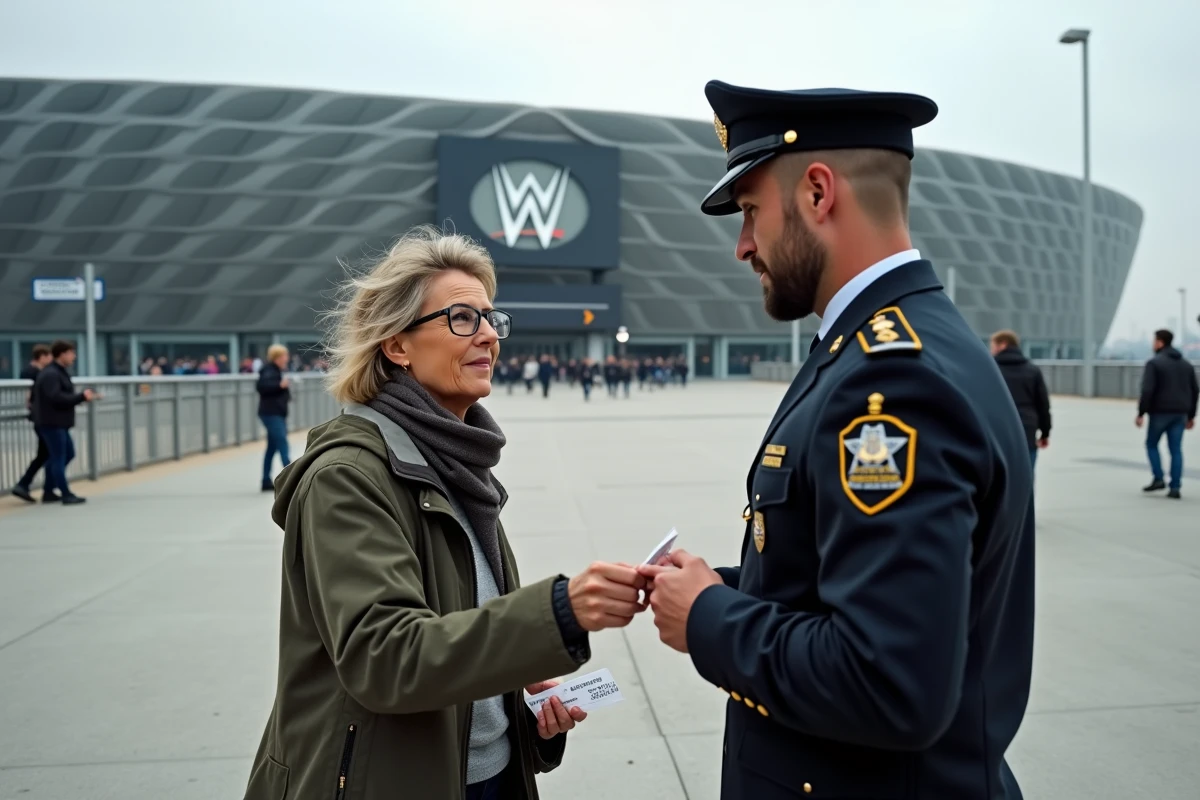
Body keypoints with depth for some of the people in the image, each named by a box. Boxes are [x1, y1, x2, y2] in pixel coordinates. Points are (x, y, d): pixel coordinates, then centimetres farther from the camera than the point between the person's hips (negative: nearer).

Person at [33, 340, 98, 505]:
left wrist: (83, 396, 4)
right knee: (59, 458, -4)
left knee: (68, 454, 16)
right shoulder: (50, 374, -17)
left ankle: (49, 491, 23)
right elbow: (57, 398, -27)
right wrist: (82, 396, -24)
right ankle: (66, 494, 2)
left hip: (58, 422, 10)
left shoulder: (60, 372, 16)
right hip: (51, 423, -10)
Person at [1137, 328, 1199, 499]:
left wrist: (1141, 413, -12)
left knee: (1152, 444, 13)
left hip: (1160, 412, -5)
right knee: (1176, 449, 5)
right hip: (1180, 413, 5)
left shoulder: (1154, 363, -8)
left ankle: (1158, 479, 3)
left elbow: (1147, 390, -17)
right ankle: (1175, 488, 1)